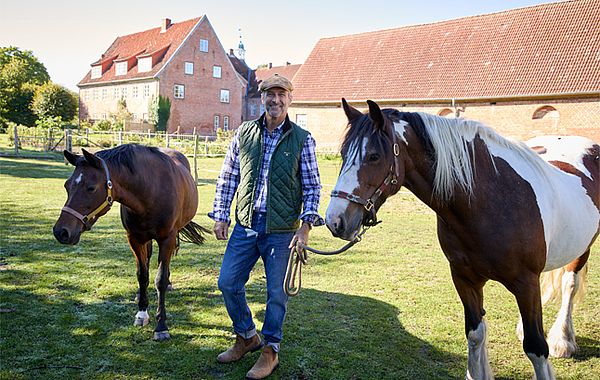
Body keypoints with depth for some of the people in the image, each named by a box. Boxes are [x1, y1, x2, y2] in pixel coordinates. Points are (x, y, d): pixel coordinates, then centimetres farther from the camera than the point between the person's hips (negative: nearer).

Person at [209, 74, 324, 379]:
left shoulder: (302, 139, -2)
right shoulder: (244, 133, 4)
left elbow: (312, 187, -2)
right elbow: (227, 178, 8)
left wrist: (306, 224, -12)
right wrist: (221, 215, 3)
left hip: (282, 230, -3)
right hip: (245, 224, 3)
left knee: (277, 292, 7)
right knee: (228, 283, 9)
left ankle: (270, 350, 28)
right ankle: (246, 336, 33)